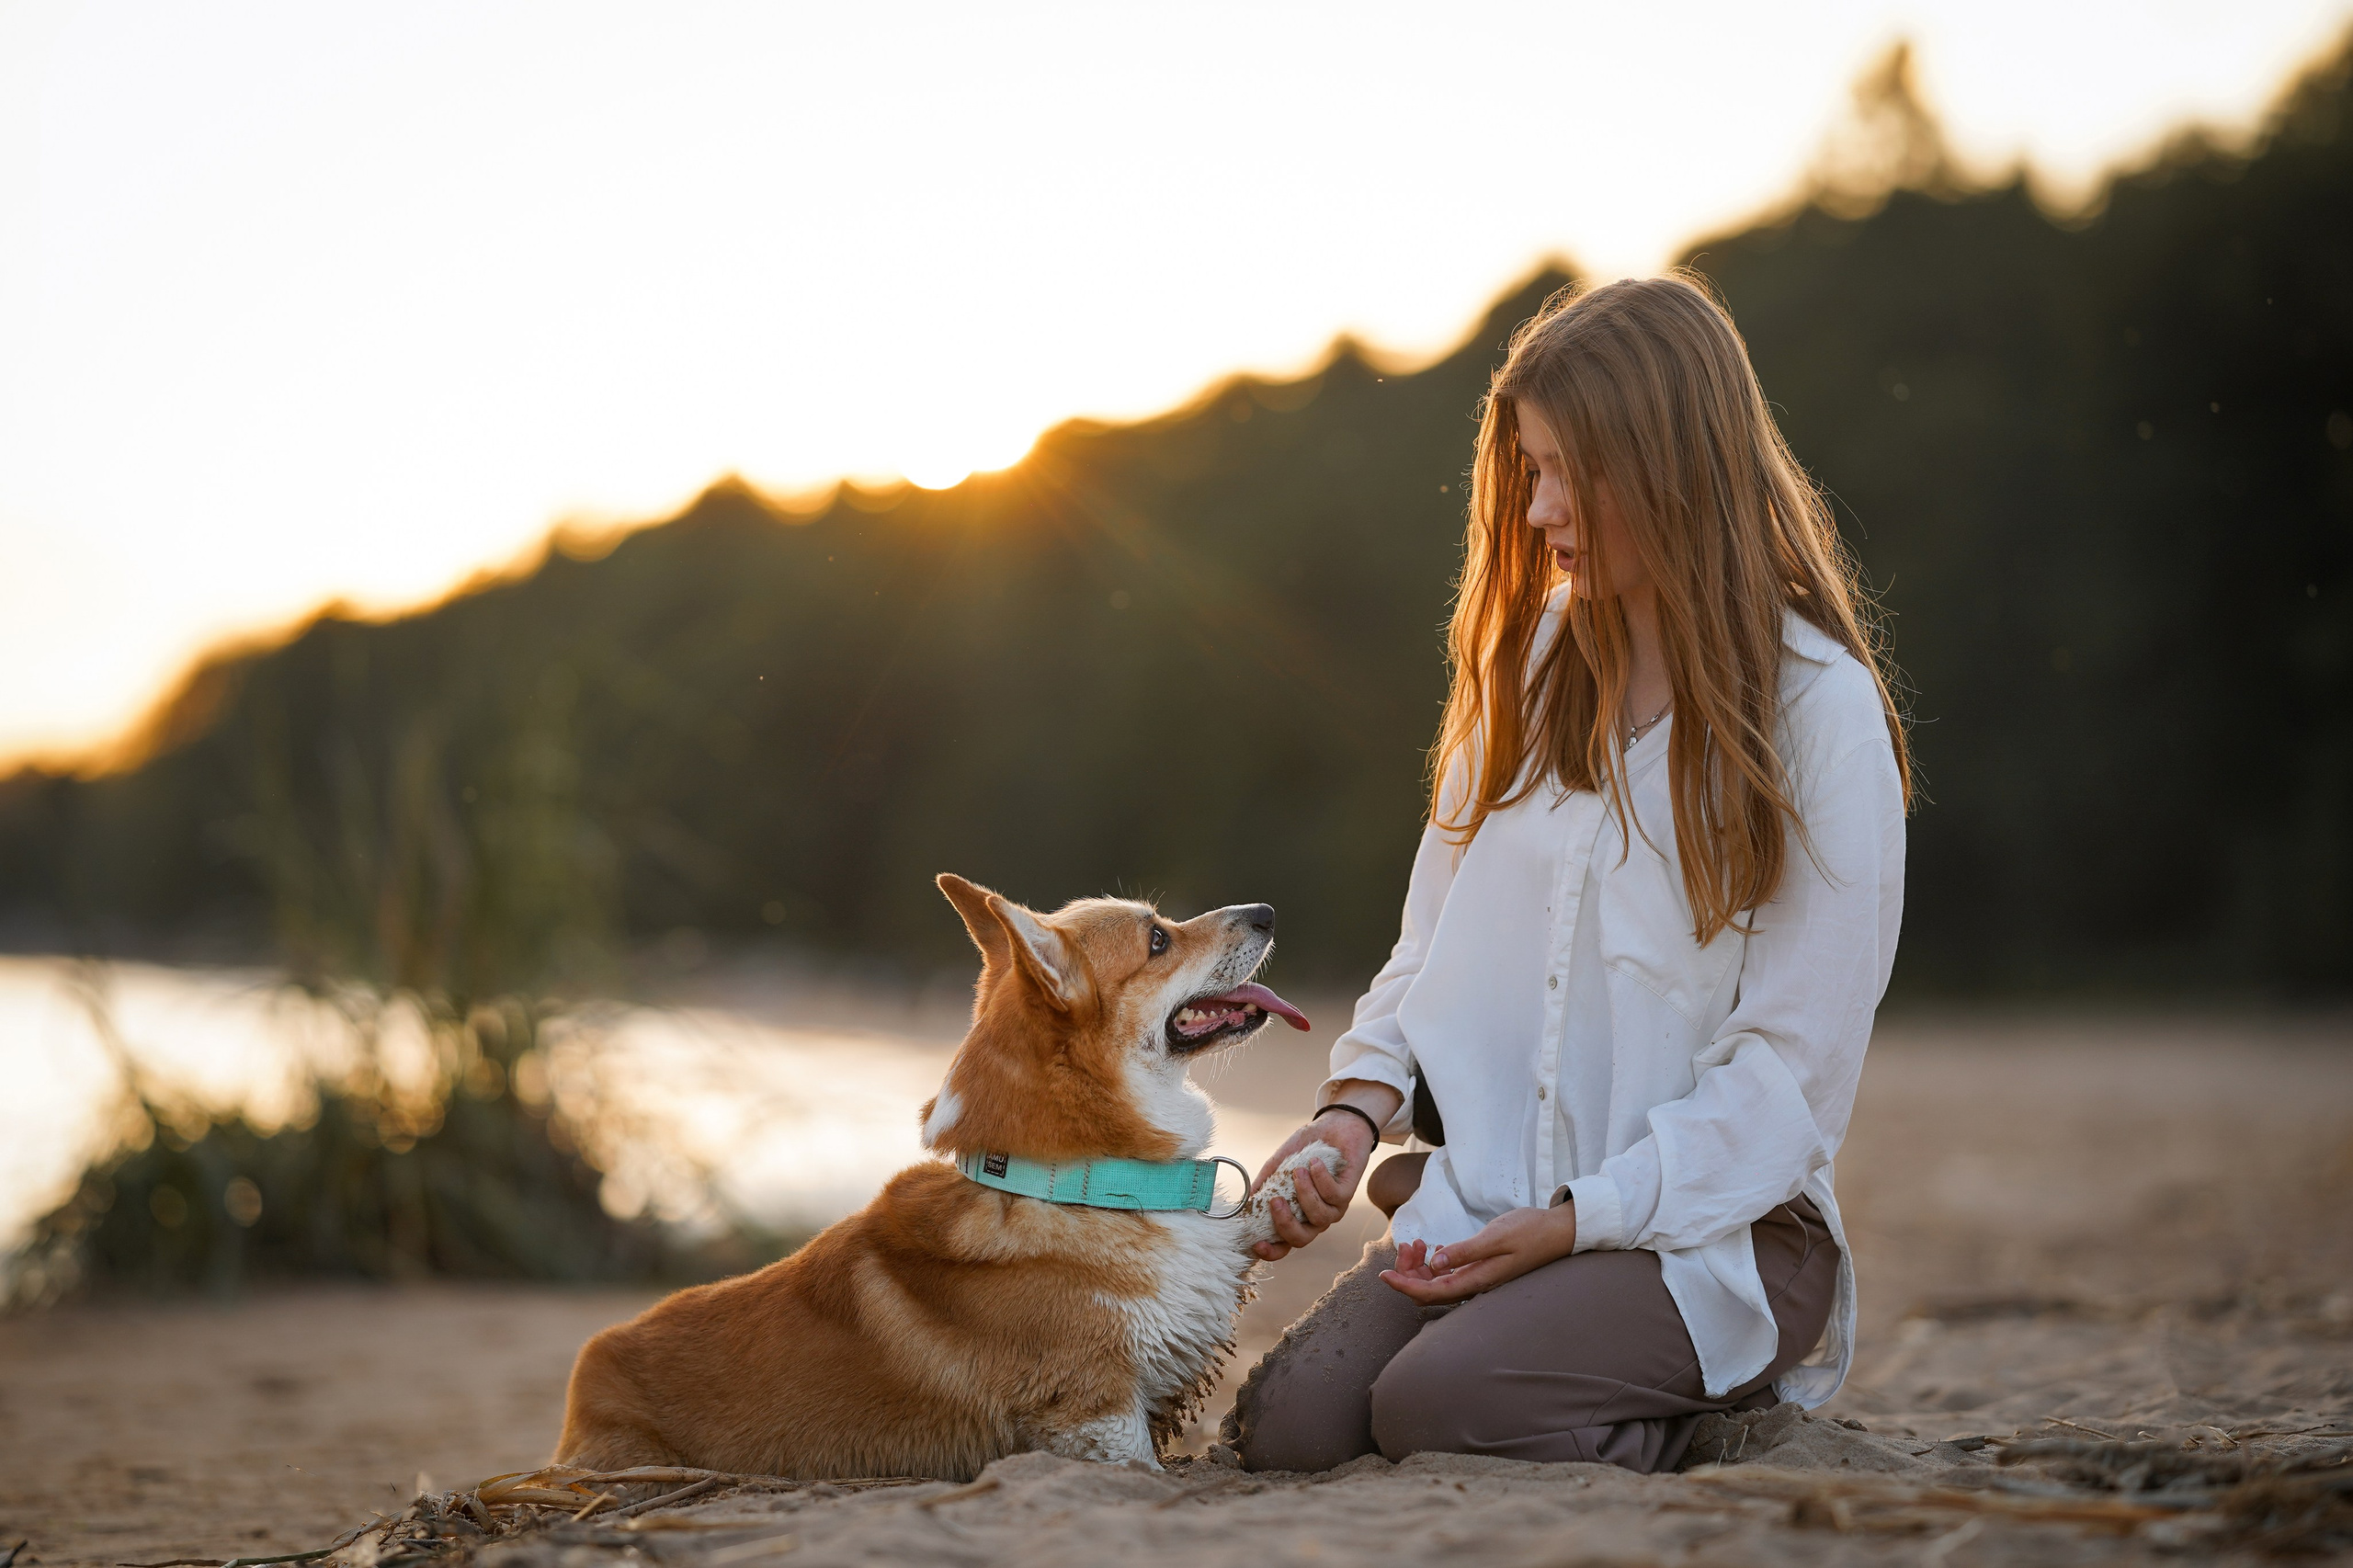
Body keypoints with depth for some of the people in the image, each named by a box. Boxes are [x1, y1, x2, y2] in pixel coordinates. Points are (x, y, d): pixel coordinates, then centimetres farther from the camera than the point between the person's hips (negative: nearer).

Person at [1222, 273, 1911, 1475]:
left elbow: (1793, 1062, -11)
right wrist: (1361, 1102, -5)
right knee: (1287, 1425, -17)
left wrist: (1577, 1219, -16)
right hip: (1486, 1199, 5)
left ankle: (1711, 1418, -1)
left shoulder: (1818, 712, -10)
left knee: (1432, 1402, -28)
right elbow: (1442, 925, 14)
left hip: (1711, 1225, -5)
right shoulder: (1530, 660, 9)